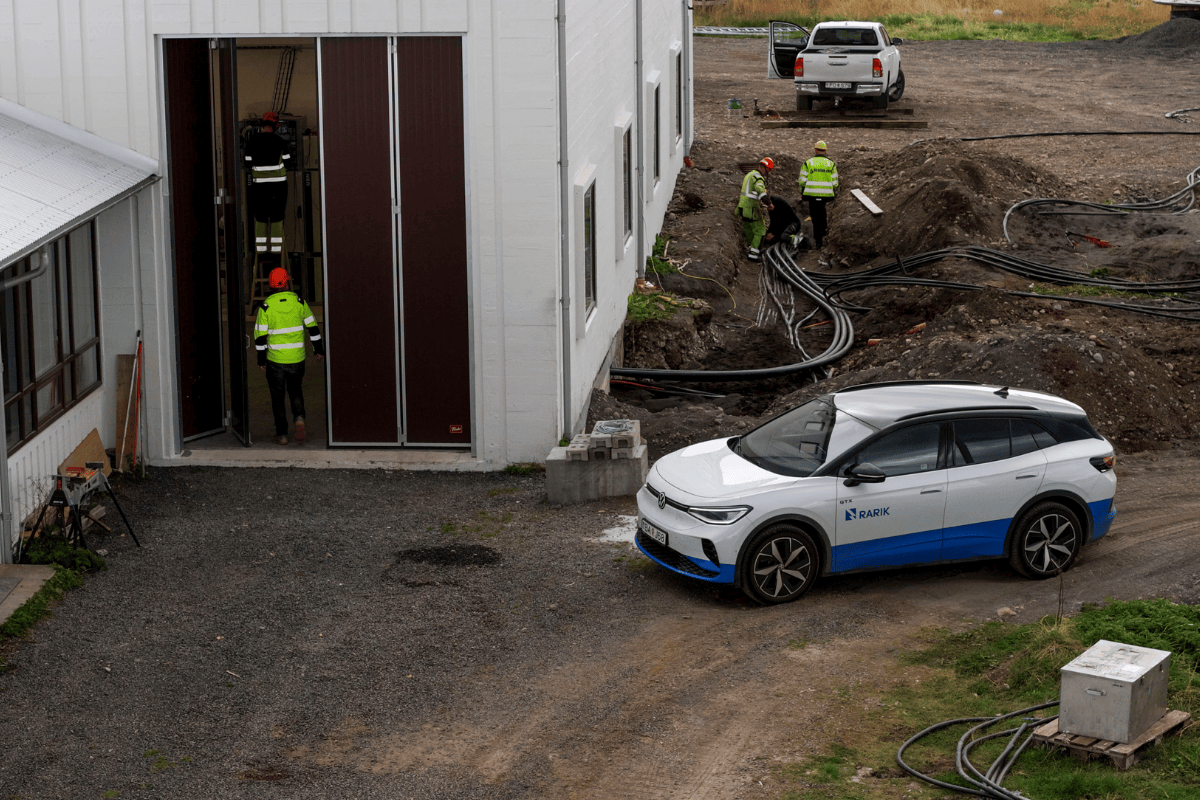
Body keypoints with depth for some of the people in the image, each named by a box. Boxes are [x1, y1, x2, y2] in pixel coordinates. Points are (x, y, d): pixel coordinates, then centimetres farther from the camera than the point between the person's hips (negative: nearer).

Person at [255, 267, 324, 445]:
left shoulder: (266, 306, -9)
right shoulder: (298, 301, -3)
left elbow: (260, 335, -9)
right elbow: (312, 327, 2)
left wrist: (261, 360, 1)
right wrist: (319, 350, 13)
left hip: (275, 359, -2)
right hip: (297, 358, 2)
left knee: (278, 397, 11)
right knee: (295, 391, 19)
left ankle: (282, 434, 11)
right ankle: (299, 418, -8)